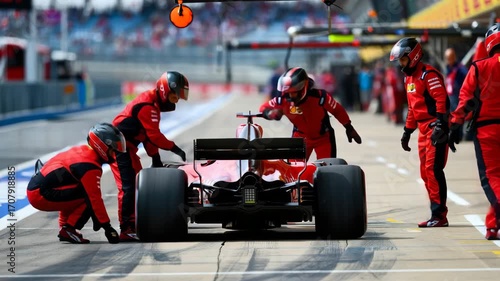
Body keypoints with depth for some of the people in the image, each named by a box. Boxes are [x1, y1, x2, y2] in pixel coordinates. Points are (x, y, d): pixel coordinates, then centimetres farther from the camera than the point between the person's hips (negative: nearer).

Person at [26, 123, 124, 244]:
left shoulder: (81, 151, 15)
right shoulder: (89, 165, -16)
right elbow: (95, 198, -18)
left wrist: (98, 218, 23)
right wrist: (107, 227, -14)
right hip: (42, 195, -10)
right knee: (88, 197, -13)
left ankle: (64, 226, 19)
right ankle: (68, 229, -9)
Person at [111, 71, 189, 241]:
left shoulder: (152, 102, 12)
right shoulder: (148, 105, -19)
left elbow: (149, 134, 16)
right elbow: (154, 135, -21)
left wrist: (155, 158, 12)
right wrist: (175, 149, -13)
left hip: (126, 147, 11)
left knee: (139, 184, 13)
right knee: (128, 187, -14)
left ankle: (134, 225, 17)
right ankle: (126, 230, -14)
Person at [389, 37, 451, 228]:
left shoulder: (428, 74, -11)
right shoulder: (409, 78, 19)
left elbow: (442, 100, -20)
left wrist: (440, 124, -27)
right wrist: (407, 131, 25)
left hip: (435, 128, -10)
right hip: (423, 130, 10)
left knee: (433, 171, -13)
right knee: (426, 173, 8)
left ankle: (439, 215, -11)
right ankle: (437, 213, 12)